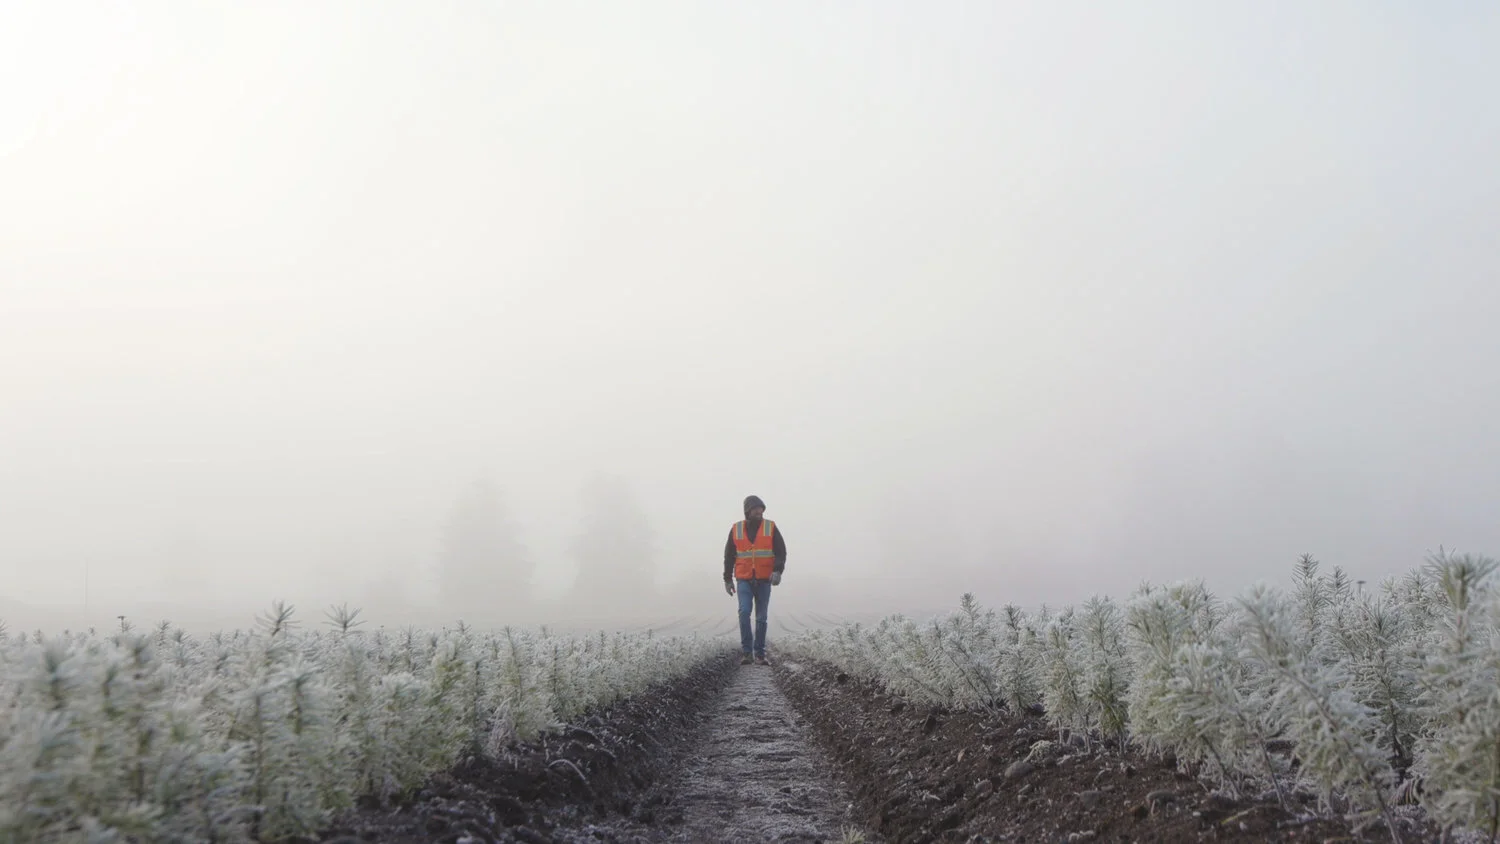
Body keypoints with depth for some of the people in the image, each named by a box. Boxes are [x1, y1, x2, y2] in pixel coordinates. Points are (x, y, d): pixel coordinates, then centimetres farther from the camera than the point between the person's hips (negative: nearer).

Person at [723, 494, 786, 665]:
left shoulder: (771, 528, -1)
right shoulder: (736, 530, 3)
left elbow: (781, 552, -5)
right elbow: (729, 556, 10)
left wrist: (777, 571, -21)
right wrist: (727, 579, 8)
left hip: (764, 581, 0)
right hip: (744, 580, 0)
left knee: (761, 618, 4)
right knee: (744, 612, -17)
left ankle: (760, 654, 10)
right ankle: (746, 651, -11)